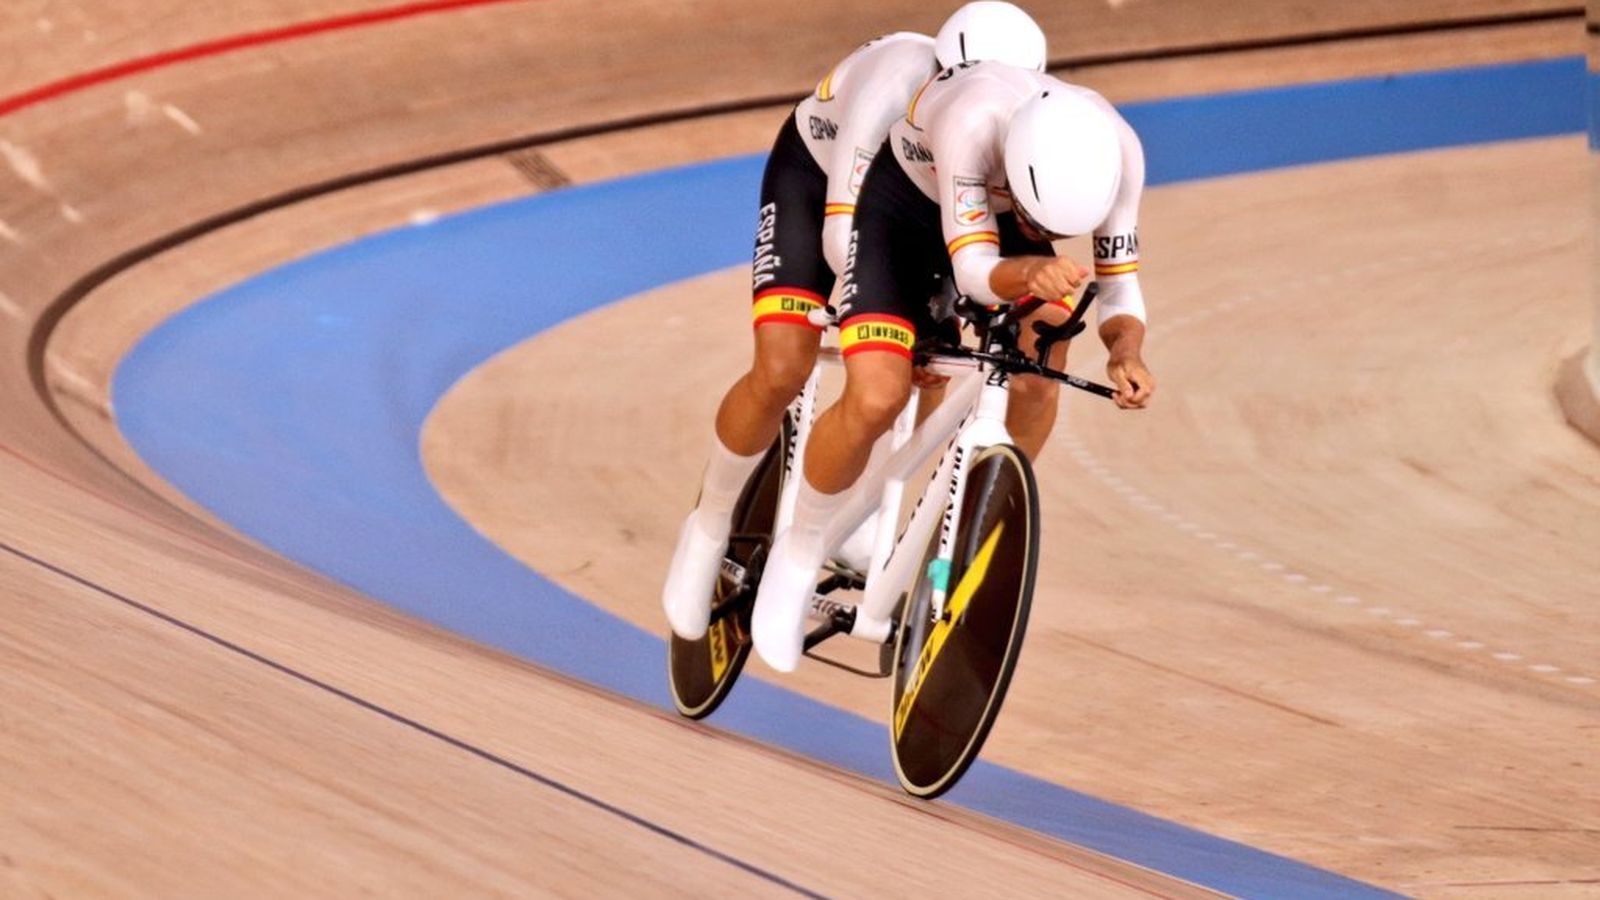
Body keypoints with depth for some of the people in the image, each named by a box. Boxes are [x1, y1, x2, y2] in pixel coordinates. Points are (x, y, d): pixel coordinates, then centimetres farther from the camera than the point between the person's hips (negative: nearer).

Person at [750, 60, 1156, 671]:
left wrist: (1126, 350, -42)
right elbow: (973, 270, -41)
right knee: (876, 399, -23)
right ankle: (799, 552, 4)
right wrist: (1029, 275, -63)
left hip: (997, 207, 4)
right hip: (899, 202, -4)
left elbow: (1120, 286, -21)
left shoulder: (1115, 150, -31)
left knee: (1040, 367, -20)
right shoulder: (974, 120, -43)